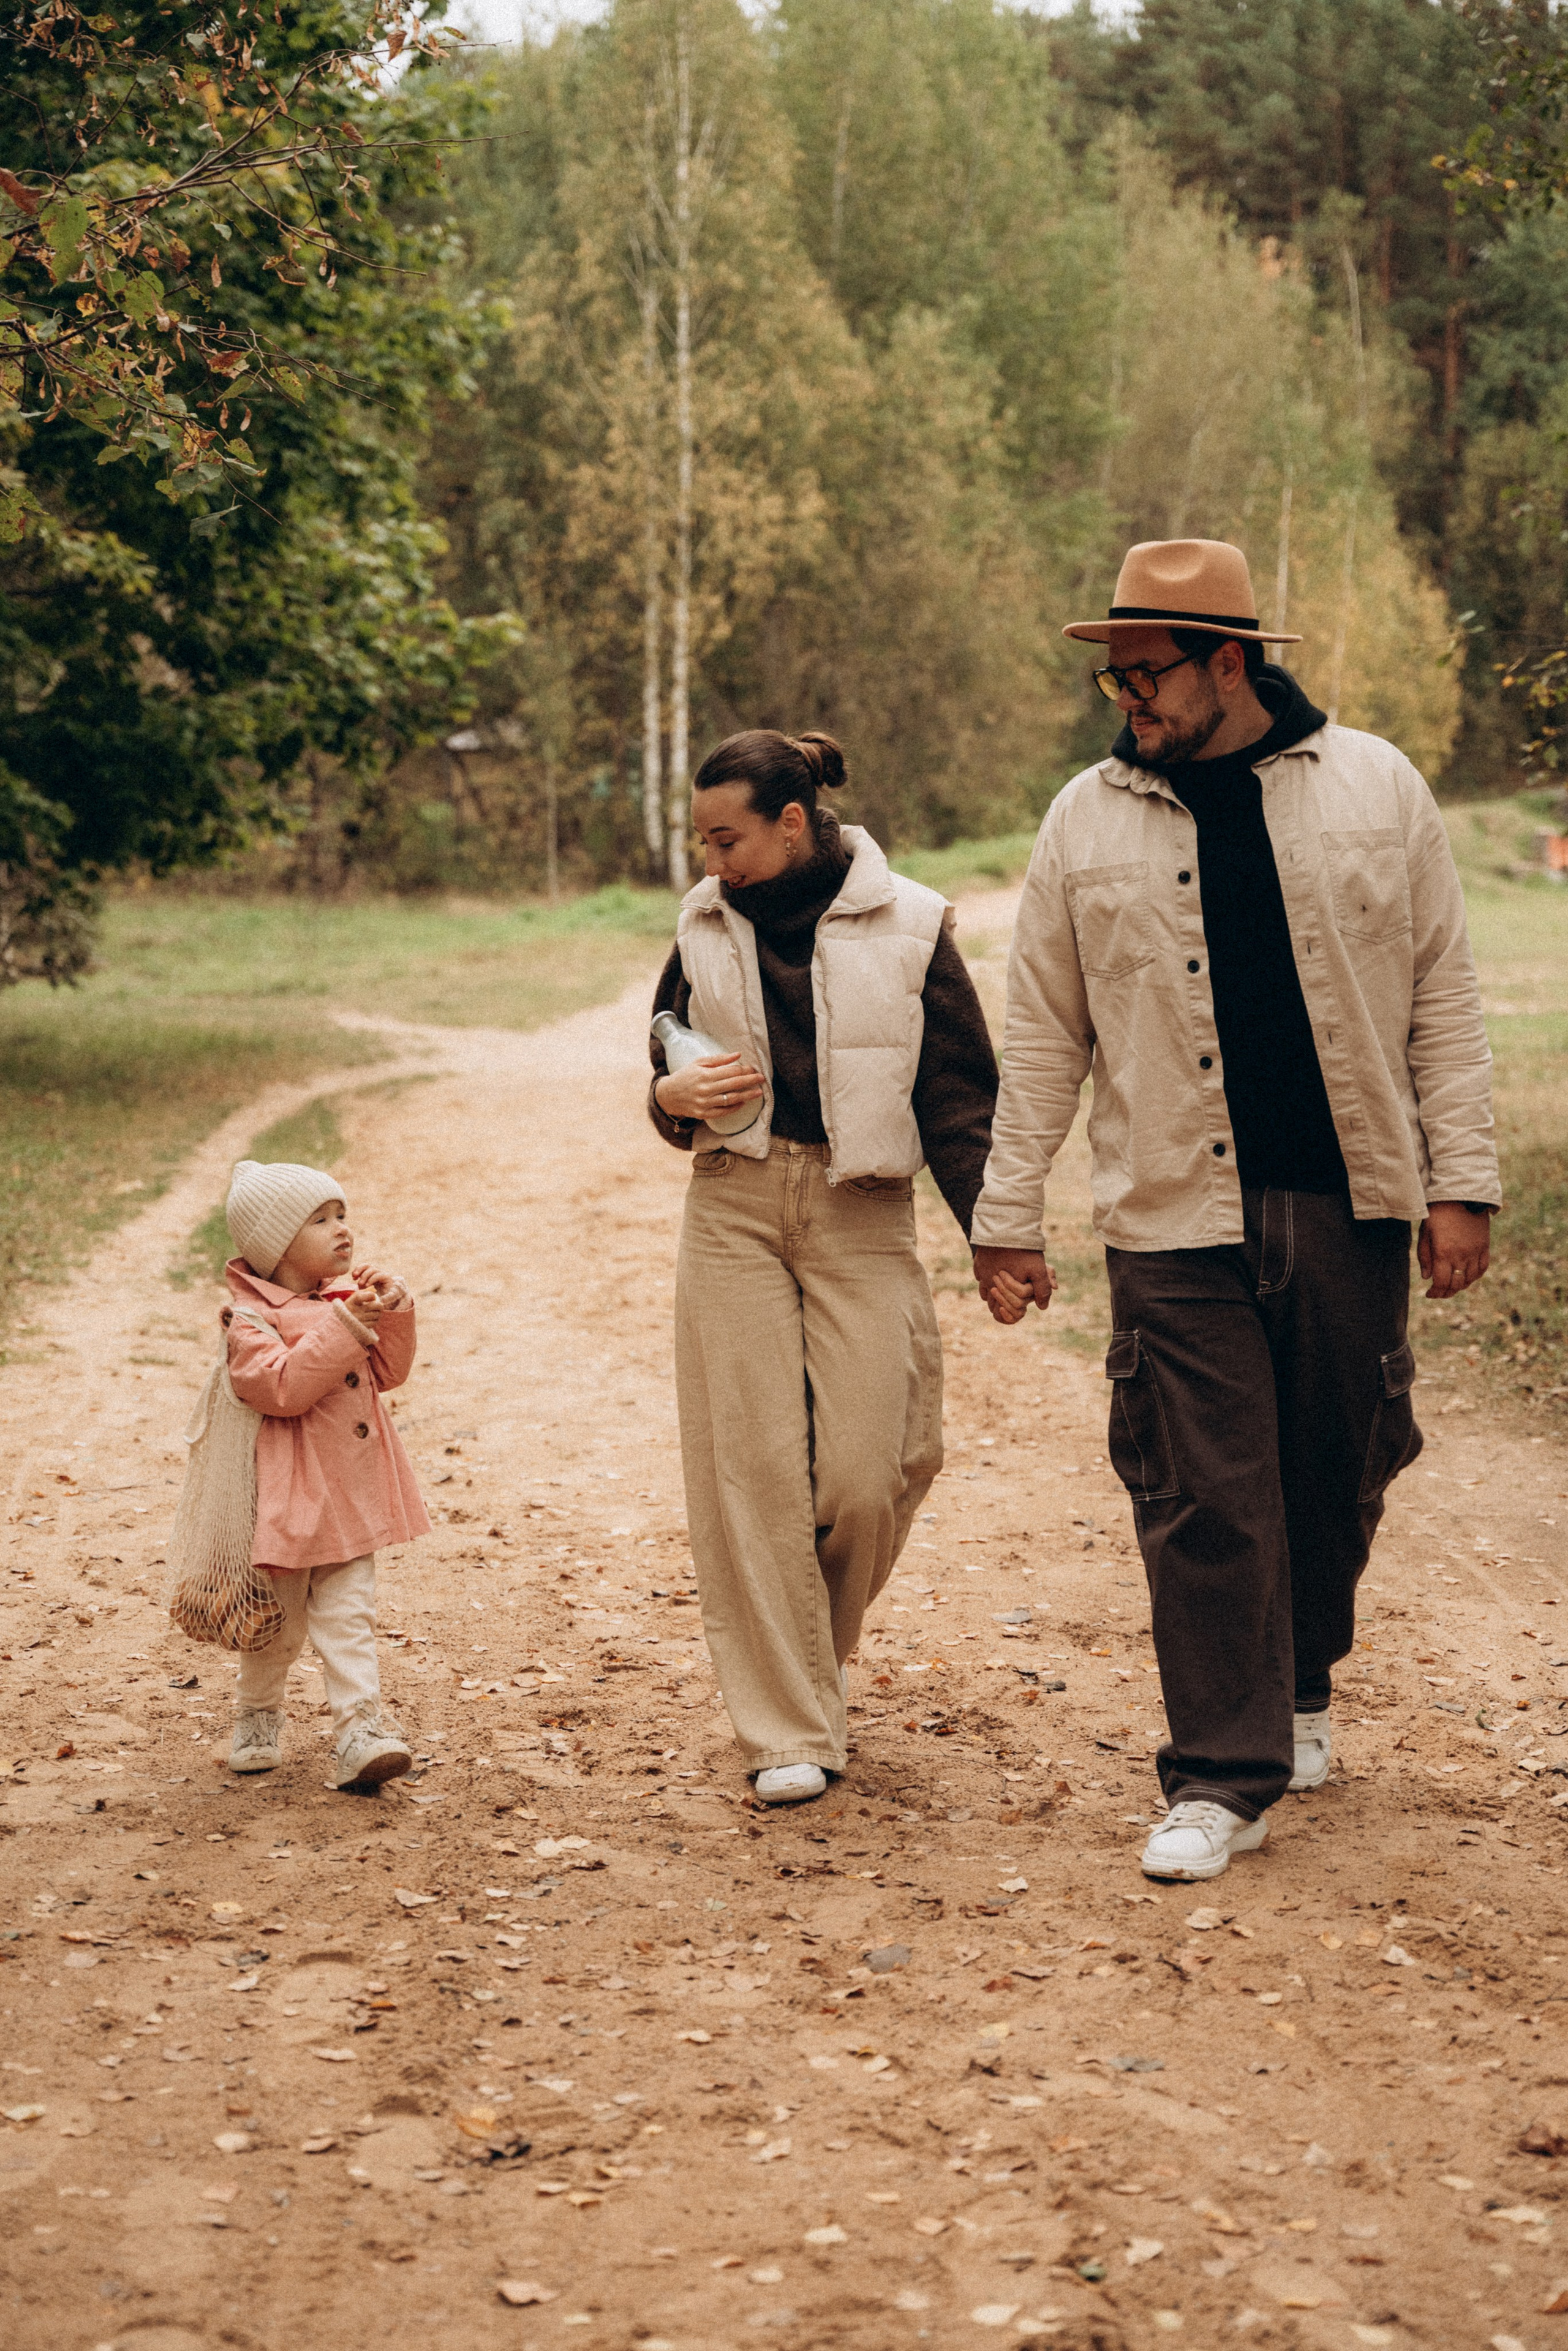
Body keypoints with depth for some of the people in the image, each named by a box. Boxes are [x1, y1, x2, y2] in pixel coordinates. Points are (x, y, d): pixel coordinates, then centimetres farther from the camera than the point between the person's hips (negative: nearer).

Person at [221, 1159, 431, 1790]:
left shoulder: (347, 1298, 7)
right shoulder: (252, 1318, -14)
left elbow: (386, 1375, 12)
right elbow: (279, 1387, -28)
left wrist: (392, 1316, -5)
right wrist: (341, 1329, -28)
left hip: (349, 1494, 5)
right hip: (288, 1497, -5)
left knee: (347, 1615, 1)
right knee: (279, 1621, 11)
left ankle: (360, 1728, -1)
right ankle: (258, 1716, 32)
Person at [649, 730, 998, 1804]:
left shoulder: (907, 929, -1)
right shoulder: (706, 927, 9)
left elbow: (960, 1101, 2)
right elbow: (668, 1074, 21)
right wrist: (676, 1097, -3)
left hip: (865, 1218, -2)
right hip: (735, 1206, 2)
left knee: (865, 1476, -7)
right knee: (752, 1470, -4)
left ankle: (809, 1662, 23)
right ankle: (788, 1731, 3)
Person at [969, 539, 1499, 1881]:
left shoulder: (1376, 788, 3)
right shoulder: (1089, 822, 4)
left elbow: (1445, 999, 4)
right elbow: (1043, 1039, 7)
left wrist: (1462, 1182, -1)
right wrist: (1008, 1220, 5)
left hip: (1352, 1209, 1)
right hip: (1178, 1219, -1)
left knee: (1340, 1471, 11)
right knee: (1203, 1499, -3)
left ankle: (1299, 1690, 37)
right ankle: (1222, 1778, 6)